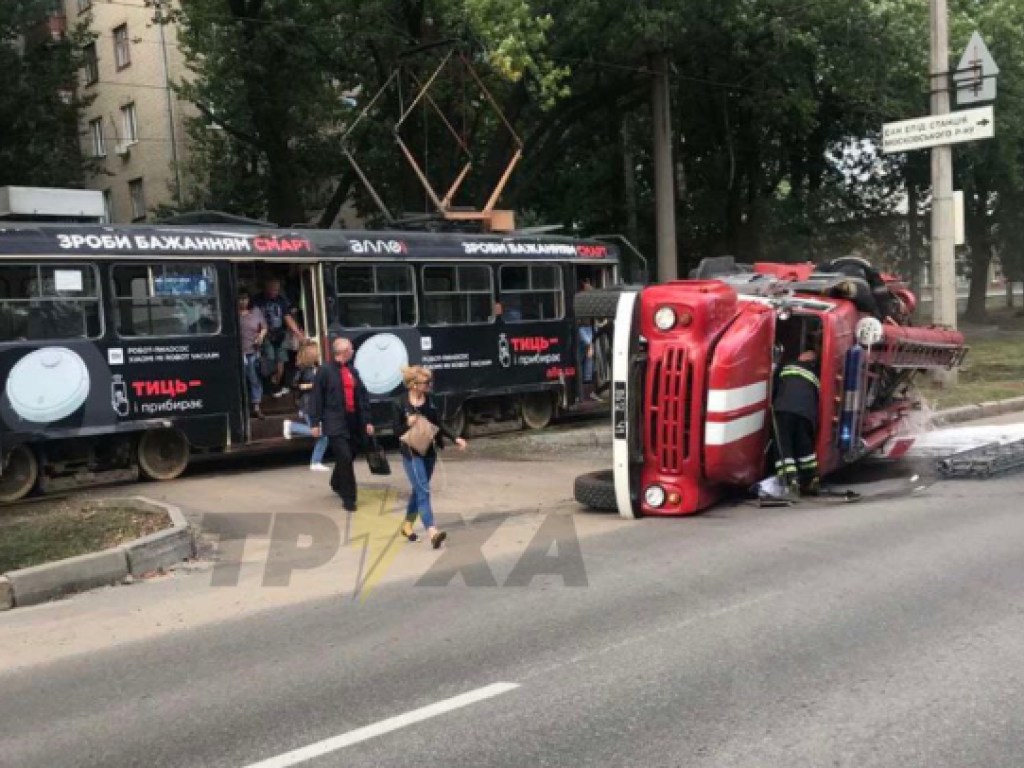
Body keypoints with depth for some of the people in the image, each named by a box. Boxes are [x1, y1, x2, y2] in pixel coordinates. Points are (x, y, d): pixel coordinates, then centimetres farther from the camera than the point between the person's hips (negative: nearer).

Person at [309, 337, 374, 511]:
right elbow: (316, 398, -6)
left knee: (349, 457, 15)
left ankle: (337, 484, 42)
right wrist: (315, 422, -9)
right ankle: (348, 497, 0)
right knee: (345, 458, -11)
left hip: (354, 422, 6)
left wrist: (367, 421, 8)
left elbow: (363, 397, 12)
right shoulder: (325, 371, -5)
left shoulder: (352, 371, 12)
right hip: (335, 423, -6)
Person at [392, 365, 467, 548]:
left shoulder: (429, 399, 2)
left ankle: (407, 524, 34)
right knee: (423, 490, -13)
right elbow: (397, 431, -7)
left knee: (418, 489, 16)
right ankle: (432, 531, -20)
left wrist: (455, 439, 6)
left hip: (429, 451, 6)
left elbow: (438, 424, 12)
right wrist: (408, 424, -25)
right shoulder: (400, 402, -12)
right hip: (411, 453, -6)